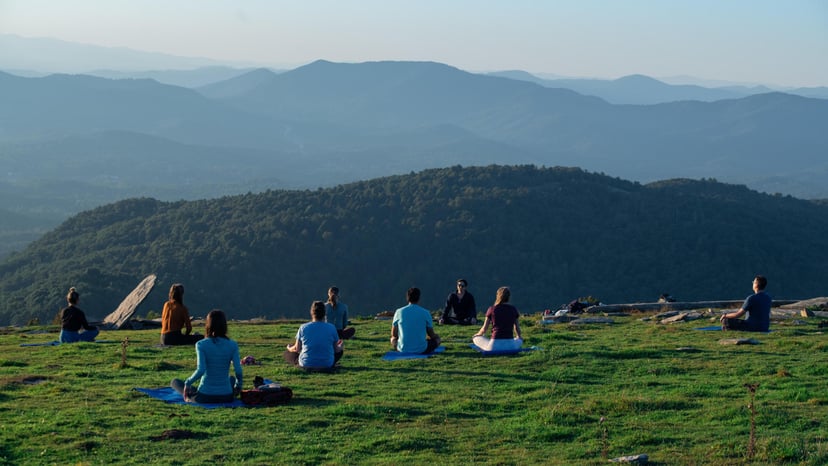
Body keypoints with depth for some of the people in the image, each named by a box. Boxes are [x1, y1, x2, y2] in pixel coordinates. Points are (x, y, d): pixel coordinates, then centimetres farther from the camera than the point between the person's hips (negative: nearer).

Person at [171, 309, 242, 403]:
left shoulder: (201, 345, -9)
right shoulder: (232, 345, -3)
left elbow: (200, 370, -20)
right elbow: (238, 371, -7)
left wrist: (187, 382, -4)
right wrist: (238, 385, 12)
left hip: (205, 397, -1)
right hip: (226, 397, 1)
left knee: (174, 382, 23)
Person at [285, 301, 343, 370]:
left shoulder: (303, 327, -7)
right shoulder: (331, 328, -7)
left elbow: (297, 349, 1)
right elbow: (336, 350, 3)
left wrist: (289, 348, 25)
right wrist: (340, 346, 28)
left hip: (305, 365, 0)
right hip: (327, 365, 0)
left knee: (287, 353, 24)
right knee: (340, 351, 29)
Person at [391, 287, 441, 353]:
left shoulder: (399, 312, -2)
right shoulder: (425, 313, -5)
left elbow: (394, 334, 7)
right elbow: (431, 335, 3)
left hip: (403, 350, 1)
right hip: (421, 350, -1)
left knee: (393, 339, 34)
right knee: (437, 338, 25)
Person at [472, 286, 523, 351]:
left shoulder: (492, 309, -1)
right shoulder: (513, 309, 4)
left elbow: (484, 329, 3)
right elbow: (517, 328, 15)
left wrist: (478, 334, 27)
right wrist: (518, 337, 38)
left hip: (495, 344, -2)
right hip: (510, 345, 3)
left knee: (476, 338, 22)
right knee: (520, 340, 36)